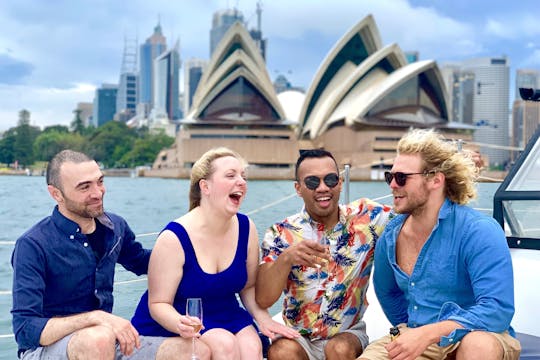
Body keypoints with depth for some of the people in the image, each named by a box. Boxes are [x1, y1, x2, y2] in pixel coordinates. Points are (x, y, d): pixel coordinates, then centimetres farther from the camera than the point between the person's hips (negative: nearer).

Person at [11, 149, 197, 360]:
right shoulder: (33, 245, -15)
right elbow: (25, 330, -21)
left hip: (106, 342, 6)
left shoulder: (115, 227, 2)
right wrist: (96, 318, -29)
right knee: (99, 338, -40)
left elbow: (141, 262, 26)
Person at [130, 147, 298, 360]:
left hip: (225, 316, 4)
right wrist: (180, 324, -36)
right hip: (172, 324, -4)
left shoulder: (246, 228, -4)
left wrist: (263, 319, -12)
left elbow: (248, 286, 7)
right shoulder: (174, 238, -19)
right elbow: (158, 303, -14)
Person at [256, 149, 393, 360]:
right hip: (299, 340, -1)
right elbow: (263, 300, -15)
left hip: (350, 335, 1)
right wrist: (286, 257, -32)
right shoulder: (281, 234, -5)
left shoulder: (366, 217, -3)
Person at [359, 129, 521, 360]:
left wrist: (426, 334, -31)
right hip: (417, 339, 4)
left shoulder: (479, 232, -16)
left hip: (476, 335, -4)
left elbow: (498, 310, -25)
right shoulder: (390, 237, 2)